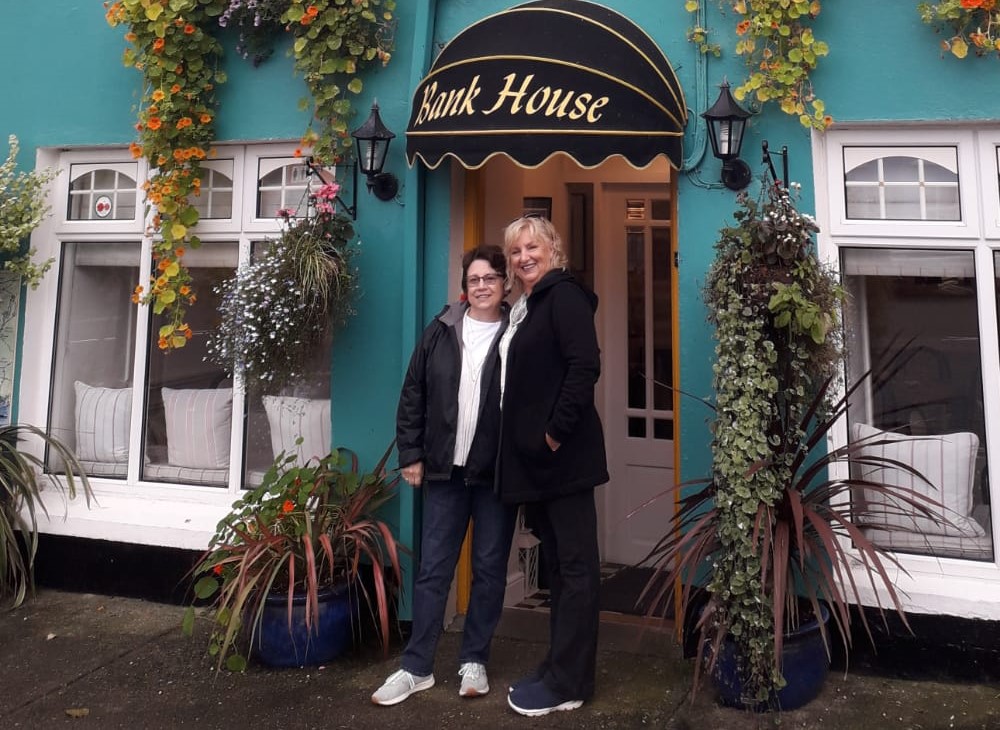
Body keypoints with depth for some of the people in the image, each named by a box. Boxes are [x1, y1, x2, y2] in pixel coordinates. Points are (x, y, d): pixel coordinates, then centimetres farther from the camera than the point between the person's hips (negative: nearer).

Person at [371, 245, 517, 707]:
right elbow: (413, 395, 6)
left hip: (499, 472, -2)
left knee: (489, 569, 9)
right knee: (432, 569, 6)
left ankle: (474, 661, 24)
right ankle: (416, 667, 17)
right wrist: (411, 454, 2)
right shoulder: (441, 332, 4)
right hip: (446, 469, 2)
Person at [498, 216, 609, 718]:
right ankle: (559, 667, 28)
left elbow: (585, 366, -21)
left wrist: (556, 432, -19)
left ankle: (568, 684, 9)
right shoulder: (524, 308, 18)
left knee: (575, 567, 0)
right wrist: (528, 442, 13)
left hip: (563, 454, -10)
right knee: (556, 564, 16)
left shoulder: (564, 295, -9)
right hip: (533, 457, 10)